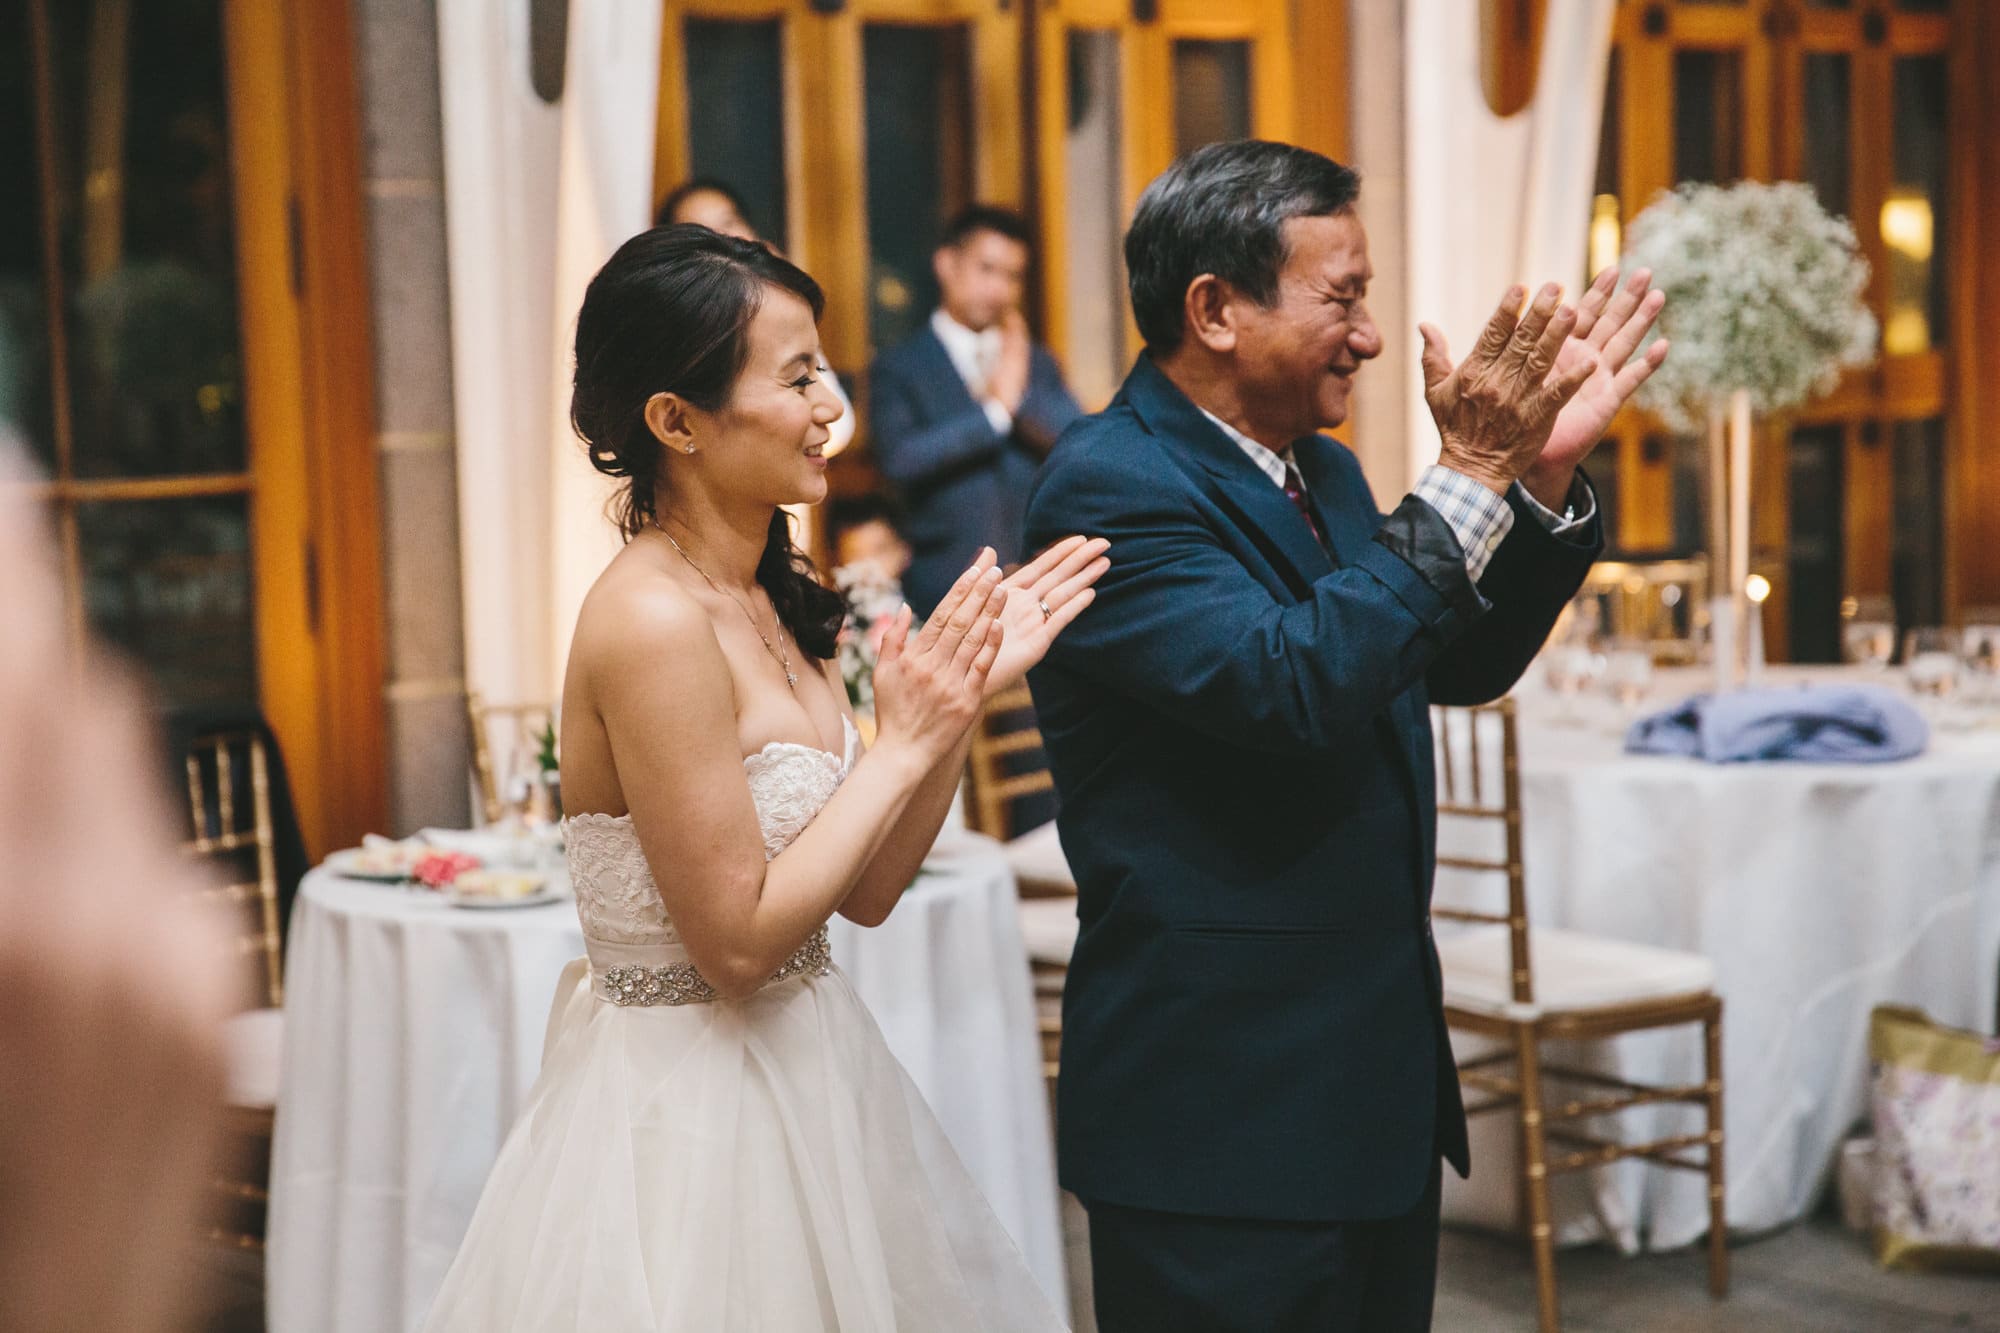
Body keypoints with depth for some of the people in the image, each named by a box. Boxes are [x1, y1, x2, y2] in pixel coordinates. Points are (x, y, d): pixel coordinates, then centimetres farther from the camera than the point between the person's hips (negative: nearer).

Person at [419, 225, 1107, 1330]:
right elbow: (738, 939, -22)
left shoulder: (767, 596, 4)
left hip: (800, 1083, 8)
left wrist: (959, 700, -4)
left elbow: (865, 894, 6)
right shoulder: (653, 619, -22)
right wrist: (903, 745, -16)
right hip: (690, 1114, -8)